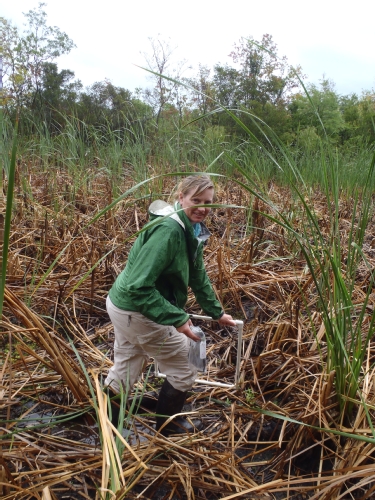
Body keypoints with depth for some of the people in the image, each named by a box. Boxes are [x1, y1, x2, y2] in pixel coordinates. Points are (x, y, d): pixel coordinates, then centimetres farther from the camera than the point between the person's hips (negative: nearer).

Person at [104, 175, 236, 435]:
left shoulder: (192, 230, 2)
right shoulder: (168, 230, -28)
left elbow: (198, 276, 15)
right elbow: (138, 286, -31)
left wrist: (217, 312, 20)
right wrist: (177, 318, -31)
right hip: (138, 311, -9)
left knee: (124, 372, 25)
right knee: (183, 371, 10)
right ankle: (168, 425, 32)